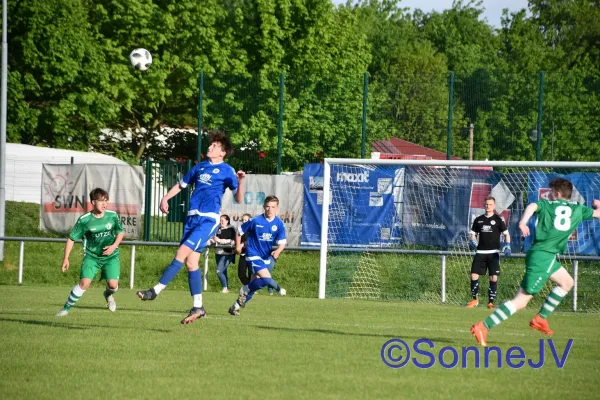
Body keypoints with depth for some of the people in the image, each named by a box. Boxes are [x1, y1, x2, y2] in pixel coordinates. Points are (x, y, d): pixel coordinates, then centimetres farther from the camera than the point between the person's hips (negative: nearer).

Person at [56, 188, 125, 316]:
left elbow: (121, 232, 10)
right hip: (91, 256, -2)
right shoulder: (84, 220, -13)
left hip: (110, 256, 2)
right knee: (84, 283, -17)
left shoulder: (112, 216, -6)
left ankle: (108, 295, 27)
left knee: (113, 284, -12)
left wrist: (114, 246, -7)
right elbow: (71, 238, -5)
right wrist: (66, 258, -8)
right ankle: (66, 308, -1)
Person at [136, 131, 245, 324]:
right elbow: (181, 184, 29)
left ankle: (156, 290, -18)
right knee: (191, 261, 3)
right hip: (193, 217, 7)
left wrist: (240, 182, -23)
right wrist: (165, 198, 15)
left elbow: (238, 199, -6)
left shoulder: (226, 171, -1)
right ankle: (197, 307, 9)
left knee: (182, 252, -18)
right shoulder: (200, 167, 17)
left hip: (209, 219, -7)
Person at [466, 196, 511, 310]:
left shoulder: (498, 219, 2)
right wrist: (472, 242, -2)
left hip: (493, 253, -3)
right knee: (474, 275, -4)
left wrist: (507, 245, -12)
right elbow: (473, 234, 19)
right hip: (480, 252, 3)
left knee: (493, 278, -7)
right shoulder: (478, 220, 11)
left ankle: (491, 302, 3)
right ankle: (475, 299, 11)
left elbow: (506, 234, 4)